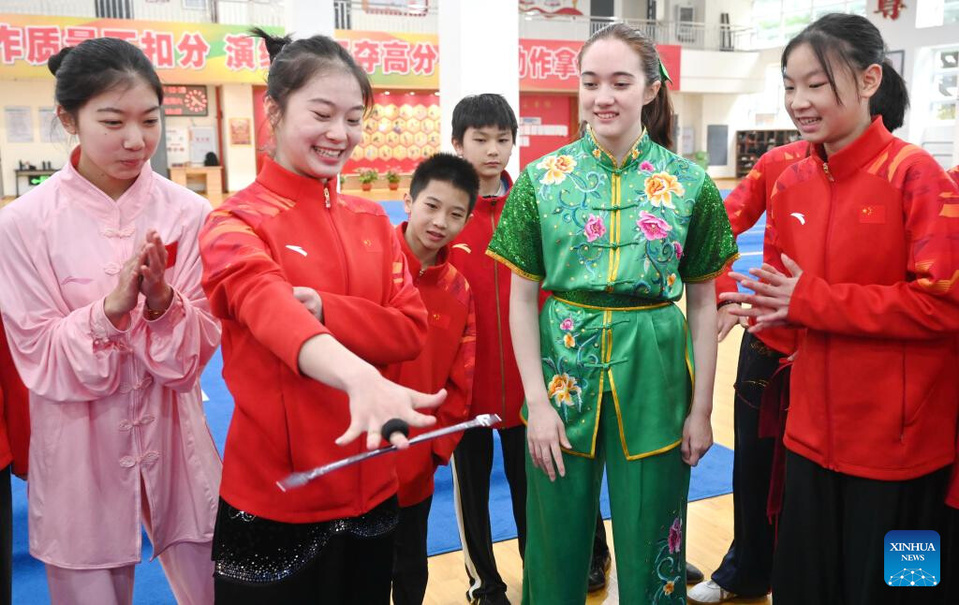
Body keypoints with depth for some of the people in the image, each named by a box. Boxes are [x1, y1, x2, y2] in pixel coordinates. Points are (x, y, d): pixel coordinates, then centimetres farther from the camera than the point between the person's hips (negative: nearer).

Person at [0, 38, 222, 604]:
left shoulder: (189, 213, -7)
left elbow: (195, 352, -6)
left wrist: (161, 300, -25)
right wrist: (111, 307, -25)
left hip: (173, 437, 2)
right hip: (79, 449, -1)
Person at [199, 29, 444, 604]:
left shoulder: (373, 220, 6)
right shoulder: (236, 224, -10)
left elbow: (412, 330, -3)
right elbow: (267, 306, -31)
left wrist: (320, 309, -21)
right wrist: (359, 377, -51)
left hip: (370, 486, 5)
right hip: (274, 495, -4)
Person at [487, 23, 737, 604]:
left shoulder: (691, 185, -2)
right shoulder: (543, 179, -2)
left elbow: (703, 302, 3)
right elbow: (522, 297, 0)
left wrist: (701, 408, 1)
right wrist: (538, 401, -6)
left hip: (654, 380, 0)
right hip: (564, 370, 1)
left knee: (650, 553, 13)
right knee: (557, 550, 14)